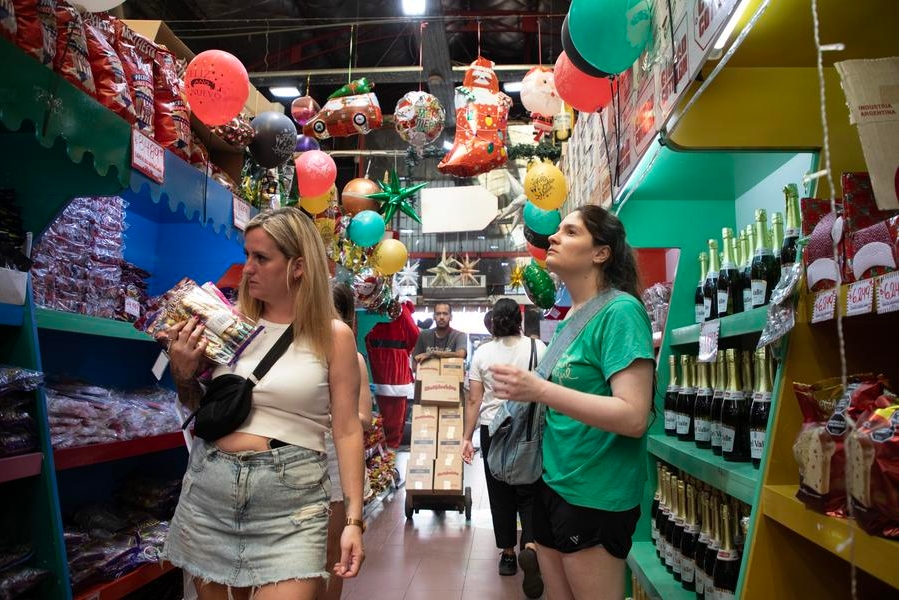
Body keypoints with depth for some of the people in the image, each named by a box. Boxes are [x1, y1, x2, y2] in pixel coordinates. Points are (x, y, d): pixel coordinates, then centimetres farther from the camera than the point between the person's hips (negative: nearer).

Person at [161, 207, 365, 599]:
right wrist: (183, 373, -6)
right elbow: (198, 408, 16)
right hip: (208, 487, 4)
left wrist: (354, 520, -7)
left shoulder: (333, 335, -6)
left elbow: (346, 431, -4)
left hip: (290, 504, -3)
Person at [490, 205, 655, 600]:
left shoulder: (620, 311, -16)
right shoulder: (569, 319, 9)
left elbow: (634, 417, -24)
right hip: (552, 483, 8)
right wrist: (525, 391, 4)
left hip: (596, 495, -8)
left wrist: (540, 390, -30)